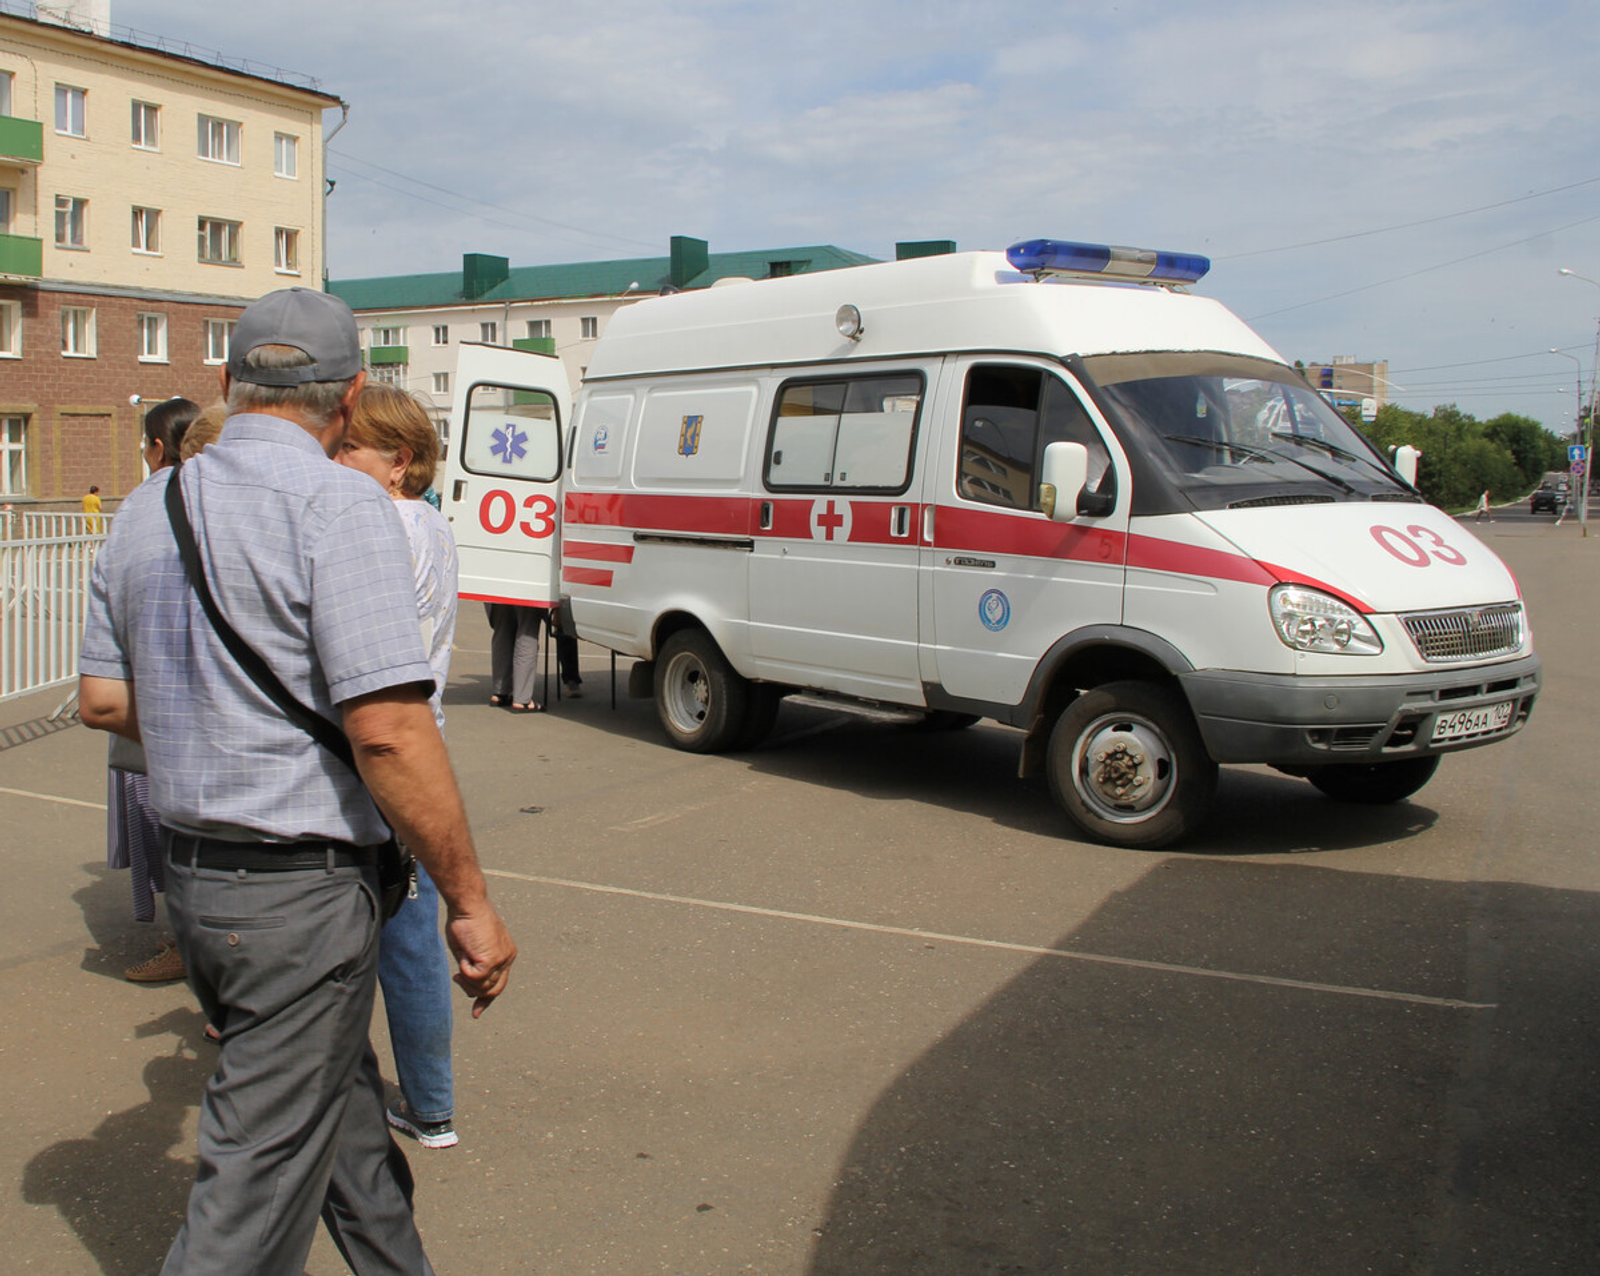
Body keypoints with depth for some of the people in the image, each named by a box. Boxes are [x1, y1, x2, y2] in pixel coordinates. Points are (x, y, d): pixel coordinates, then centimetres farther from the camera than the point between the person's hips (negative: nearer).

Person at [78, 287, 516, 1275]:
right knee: (262, 1171, 2)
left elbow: (104, 701, 14)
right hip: (302, 888, -8)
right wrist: (470, 900, -16)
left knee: (342, 1096, 24)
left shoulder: (147, 509, 9)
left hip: (192, 878, 9)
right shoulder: (339, 506, -16)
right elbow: (388, 730, -23)